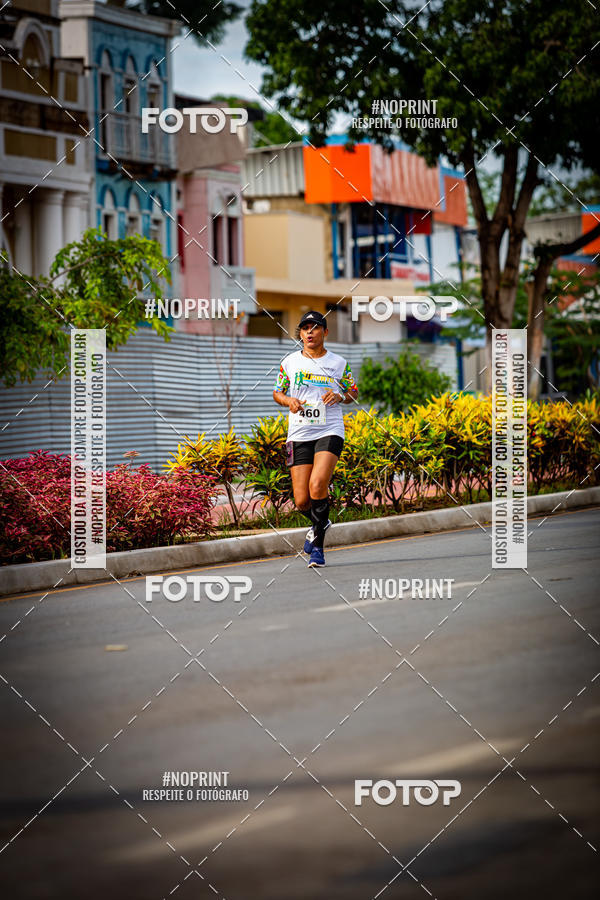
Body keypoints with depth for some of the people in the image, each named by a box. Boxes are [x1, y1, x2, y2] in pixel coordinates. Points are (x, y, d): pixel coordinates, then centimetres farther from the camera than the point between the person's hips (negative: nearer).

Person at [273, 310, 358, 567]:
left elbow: (353, 392, 16)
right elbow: (277, 392, 19)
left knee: (317, 485, -25)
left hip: (329, 432, -2)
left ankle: (317, 545, -10)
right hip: (299, 435, 2)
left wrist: (340, 396, -6)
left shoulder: (338, 363, 6)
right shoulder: (290, 362, 8)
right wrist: (289, 401, -4)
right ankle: (319, 523, 33)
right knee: (302, 501, -3)